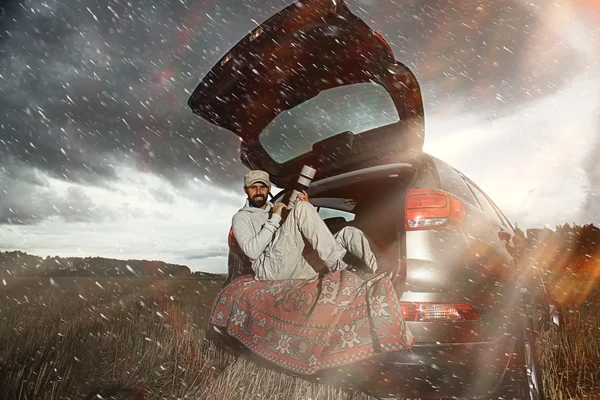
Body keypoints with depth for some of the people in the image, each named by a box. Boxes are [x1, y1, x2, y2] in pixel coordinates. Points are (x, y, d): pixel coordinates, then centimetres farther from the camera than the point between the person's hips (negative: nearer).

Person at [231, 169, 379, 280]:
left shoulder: (276, 209, 32)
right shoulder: (241, 217, 13)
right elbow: (252, 252, -6)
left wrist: (307, 209, 6)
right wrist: (274, 218, -6)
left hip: (301, 269, 6)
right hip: (272, 269, -6)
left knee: (349, 233, -8)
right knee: (302, 207, -23)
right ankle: (339, 268, -28)